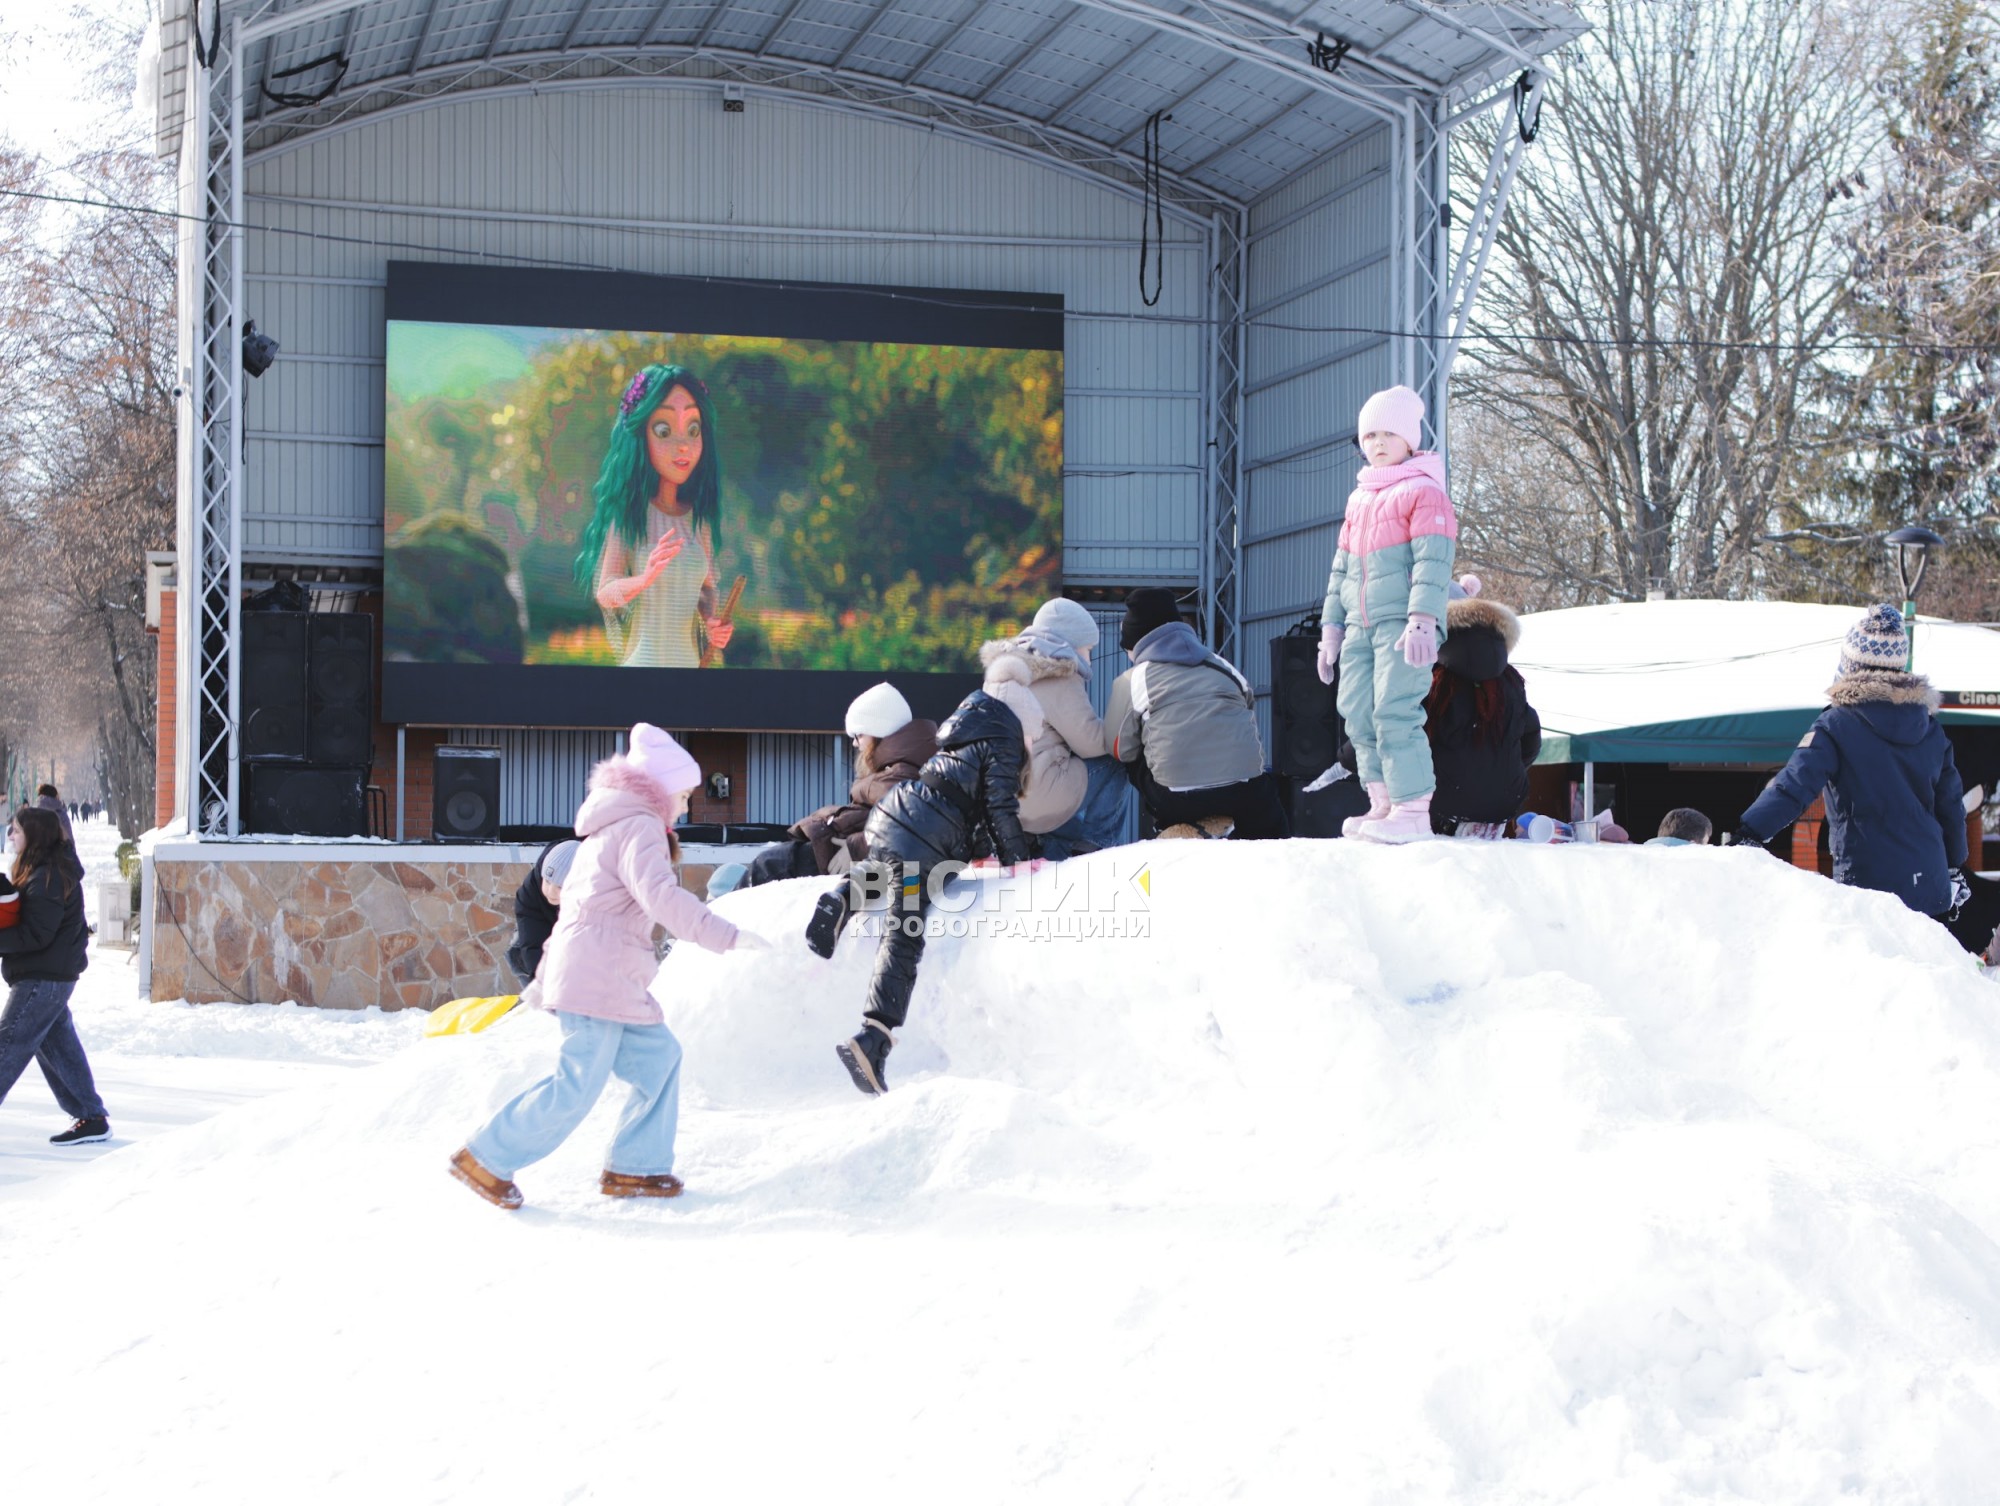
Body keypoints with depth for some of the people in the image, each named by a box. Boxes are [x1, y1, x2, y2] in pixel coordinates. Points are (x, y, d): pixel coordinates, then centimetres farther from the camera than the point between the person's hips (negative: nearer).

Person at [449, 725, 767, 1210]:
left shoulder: (612, 828, 24)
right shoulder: (640, 826, -10)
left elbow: (573, 897, 29)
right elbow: (660, 896, -26)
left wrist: (549, 969, 33)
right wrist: (727, 936, -30)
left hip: (613, 982, 11)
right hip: (599, 981, -11)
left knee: (658, 1057, 9)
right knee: (578, 1087, -10)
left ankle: (633, 1168, 9)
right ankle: (485, 1159, -3)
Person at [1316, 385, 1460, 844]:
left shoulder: (1423, 492, -2)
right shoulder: (1358, 500, 22)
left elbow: (1433, 562, -13)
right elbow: (1340, 569, 25)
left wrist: (1421, 621, -23)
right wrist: (1331, 627, 19)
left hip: (1403, 626, -8)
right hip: (1360, 627, 8)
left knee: (1395, 712, -16)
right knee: (1358, 713, 3)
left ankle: (1413, 810, -15)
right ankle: (1383, 804, 10)